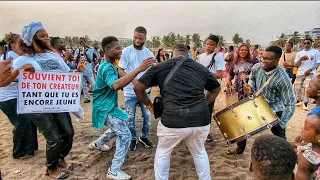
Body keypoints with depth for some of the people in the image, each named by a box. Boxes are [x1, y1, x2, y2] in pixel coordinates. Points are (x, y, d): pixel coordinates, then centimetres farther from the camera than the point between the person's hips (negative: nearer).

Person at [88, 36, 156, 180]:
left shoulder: (110, 65, 8)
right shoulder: (106, 68, -26)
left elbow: (116, 84, 13)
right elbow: (116, 85, -46)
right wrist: (139, 69, -51)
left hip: (109, 105, 10)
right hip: (105, 107, -10)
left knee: (117, 129, 29)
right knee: (125, 135, -11)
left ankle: (97, 144, 49)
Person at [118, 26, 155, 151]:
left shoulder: (149, 53, 2)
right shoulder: (126, 51, -7)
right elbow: (120, 71, -9)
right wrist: (133, 80, -24)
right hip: (130, 92, -2)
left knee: (147, 116, 11)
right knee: (130, 118, 7)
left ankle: (144, 137, 32)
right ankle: (133, 139, 27)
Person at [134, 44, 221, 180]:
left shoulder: (160, 67, 8)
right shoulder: (201, 68, 15)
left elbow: (138, 87, 8)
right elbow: (216, 89, 28)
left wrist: (148, 104, 22)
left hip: (173, 120, -2)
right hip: (201, 120, 3)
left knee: (162, 152, 26)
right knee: (199, 152, 31)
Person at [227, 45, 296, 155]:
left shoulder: (283, 79, -30)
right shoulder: (256, 67, -15)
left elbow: (290, 104, -25)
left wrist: (281, 124, -27)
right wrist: (250, 86, -10)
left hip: (274, 111, -5)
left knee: (279, 138, 6)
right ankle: (240, 149, 37)